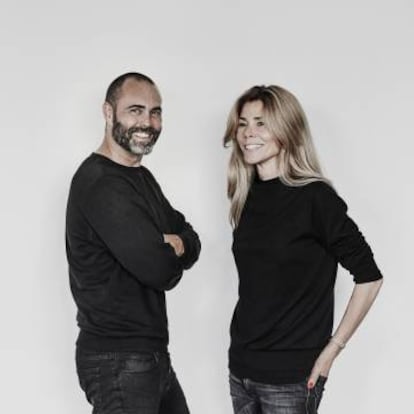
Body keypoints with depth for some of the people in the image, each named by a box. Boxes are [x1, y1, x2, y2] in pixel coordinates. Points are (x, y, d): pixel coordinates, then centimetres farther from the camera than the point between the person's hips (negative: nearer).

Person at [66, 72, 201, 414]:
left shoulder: (141, 177, 13)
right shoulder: (99, 184, -19)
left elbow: (192, 242, 10)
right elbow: (160, 271, -25)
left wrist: (176, 244, -13)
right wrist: (172, 254, -2)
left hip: (152, 353, 10)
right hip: (117, 361, -9)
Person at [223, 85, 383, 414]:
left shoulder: (314, 197, -12)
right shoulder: (247, 196, 5)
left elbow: (369, 277, -11)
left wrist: (330, 351, -11)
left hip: (290, 376, -6)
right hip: (241, 367, 6)